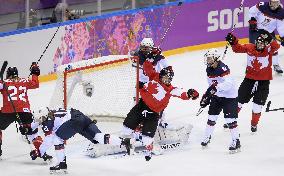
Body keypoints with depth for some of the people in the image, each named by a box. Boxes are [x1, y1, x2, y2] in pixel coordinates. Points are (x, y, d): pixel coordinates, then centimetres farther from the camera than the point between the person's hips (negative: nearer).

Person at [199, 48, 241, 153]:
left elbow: (228, 84, -37)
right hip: (217, 96, 8)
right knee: (212, 116, 12)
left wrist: (216, 87, -46)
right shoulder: (209, 70, 3)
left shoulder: (223, 68, -25)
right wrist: (206, 97, 7)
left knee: (230, 119, -11)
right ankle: (207, 137, 29)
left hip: (229, 96, -8)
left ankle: (236, 142, -5)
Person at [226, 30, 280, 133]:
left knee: (258, 104, 3)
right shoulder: (250, 48, -5)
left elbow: (276, 46, -31)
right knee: (239, 99, 9)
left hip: (264, 81, -2)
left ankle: (254, 124, 25)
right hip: (250, 78, 2)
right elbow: (238, 48, 2)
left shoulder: (269, 50, -11)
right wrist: (233, 41, -15)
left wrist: (269, 40, -46)